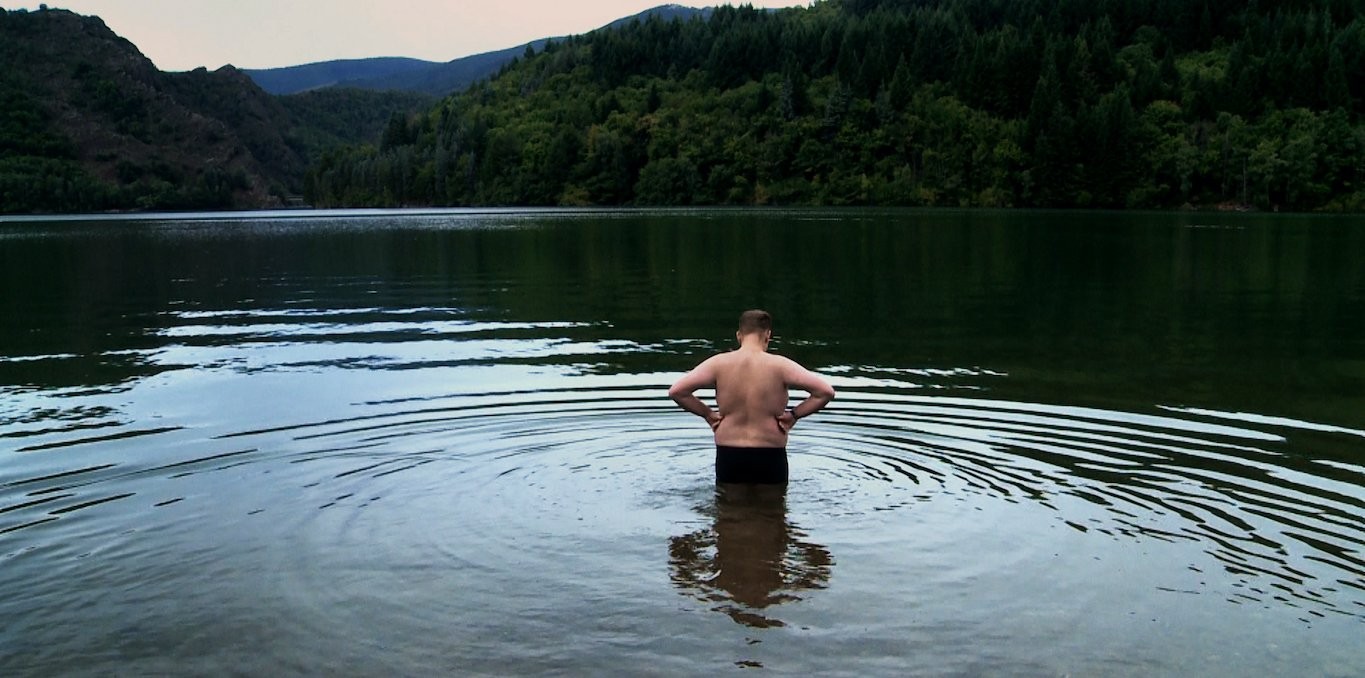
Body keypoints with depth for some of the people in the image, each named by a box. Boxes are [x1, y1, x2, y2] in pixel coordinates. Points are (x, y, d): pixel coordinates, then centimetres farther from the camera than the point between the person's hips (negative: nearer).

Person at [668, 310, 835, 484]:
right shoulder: (780, 366, -10)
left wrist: (707, 413, 4)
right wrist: (795, 414, -1)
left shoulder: (718, 364, -6)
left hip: (728, 455, 2)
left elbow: (676, 391, -7)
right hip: (770, 457, -1)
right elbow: (826, 392, -13)